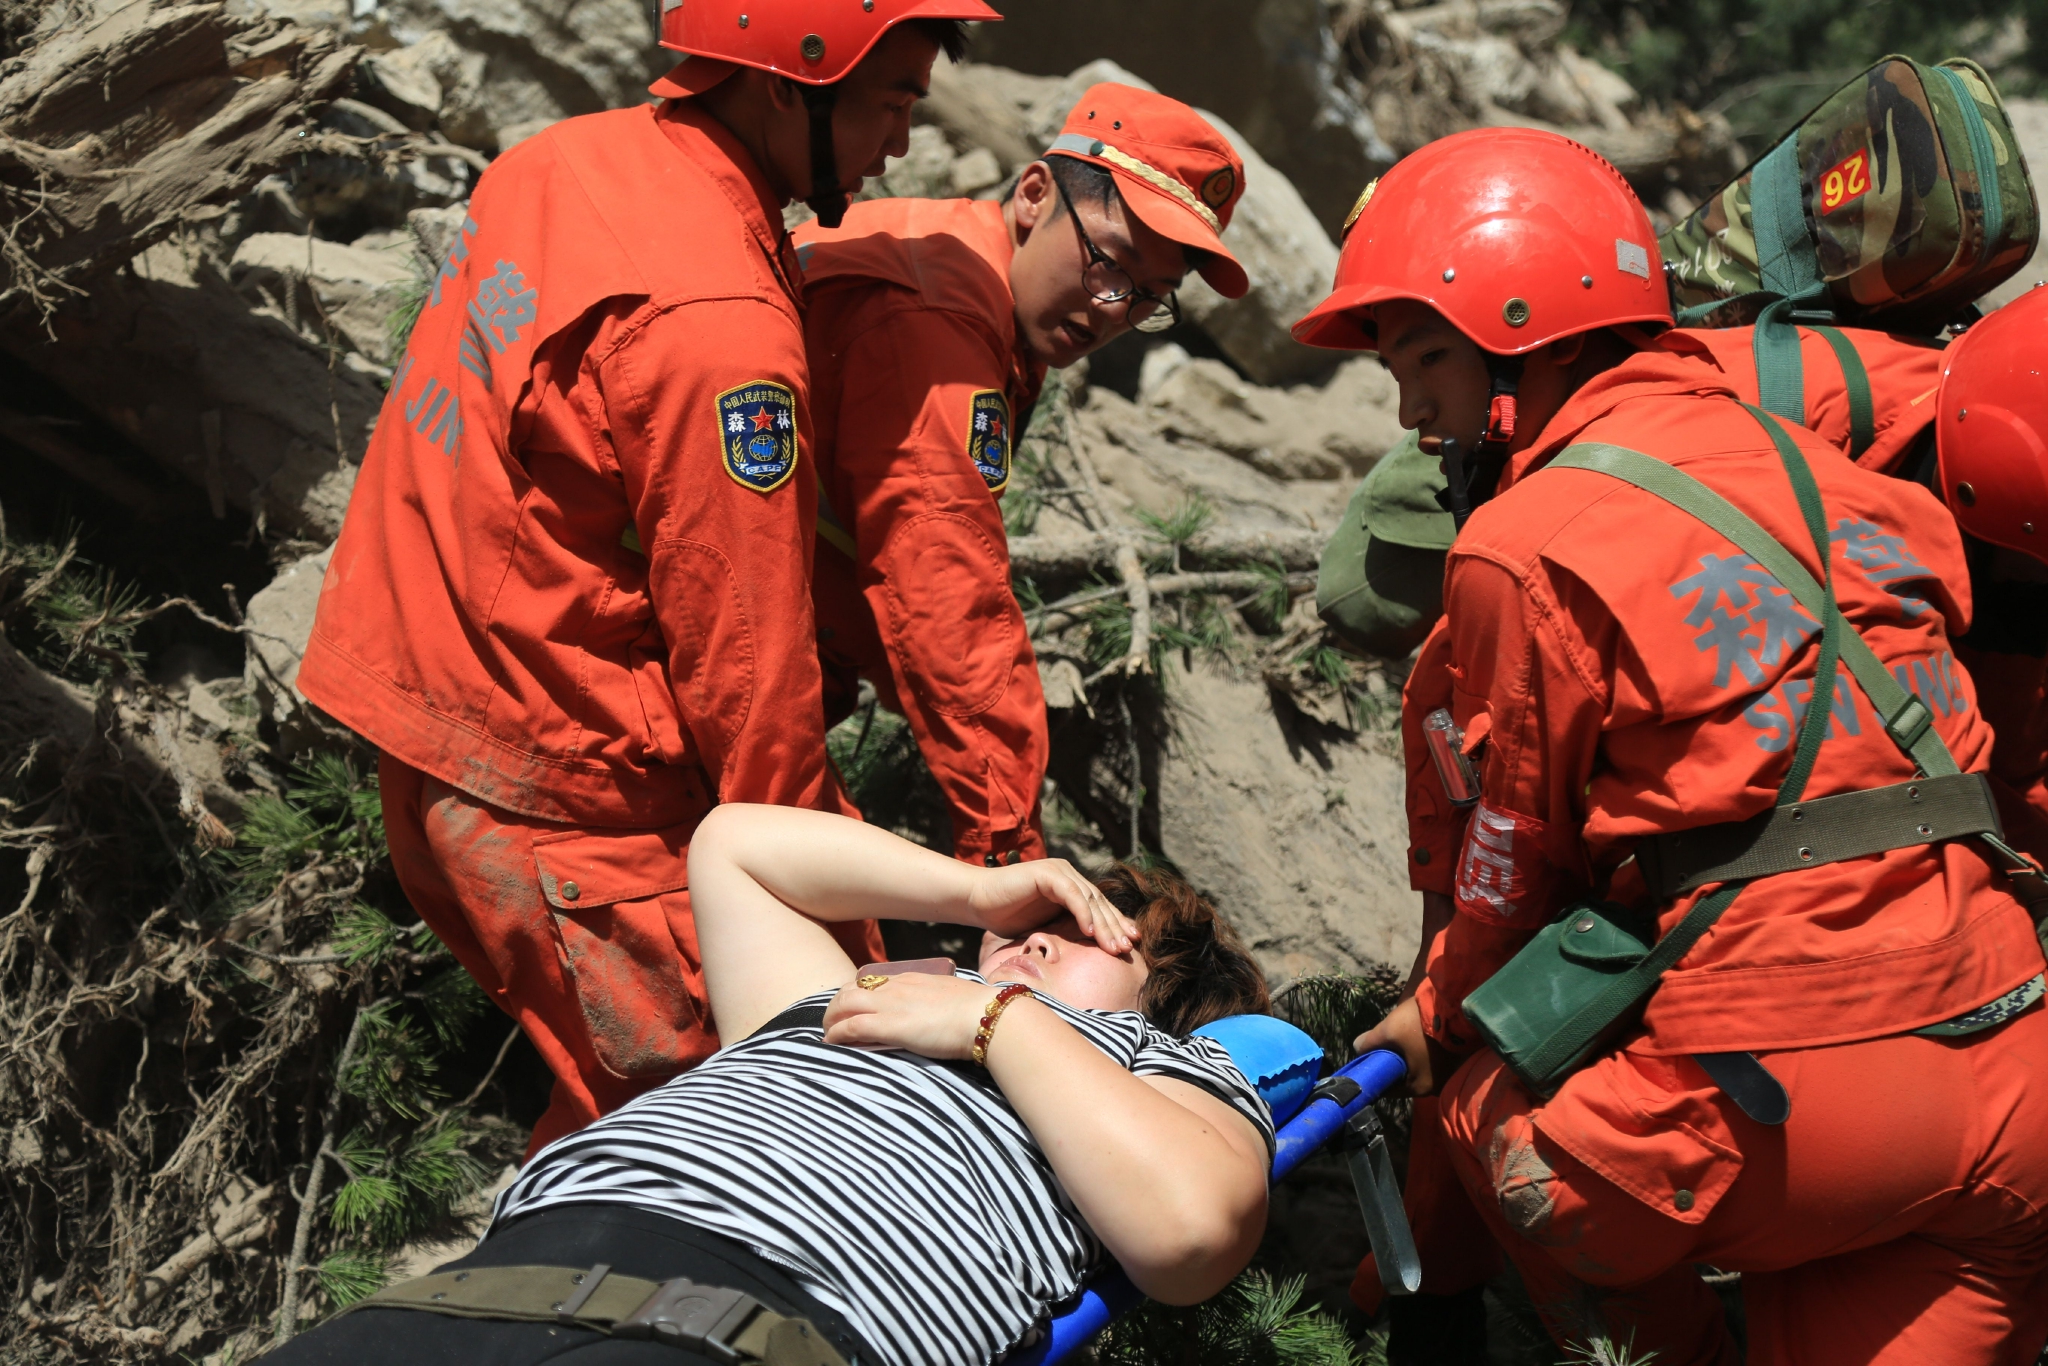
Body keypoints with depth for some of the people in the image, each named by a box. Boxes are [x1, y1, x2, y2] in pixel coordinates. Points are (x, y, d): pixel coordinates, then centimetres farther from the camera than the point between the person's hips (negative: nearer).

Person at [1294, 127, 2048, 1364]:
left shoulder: (1526, 549, -6)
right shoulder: (1803, 463, 12)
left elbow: (1522, 847, 5)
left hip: (1792, 1106, -6)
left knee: (1493, 1111, 21)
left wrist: (1440, 1018, 25)